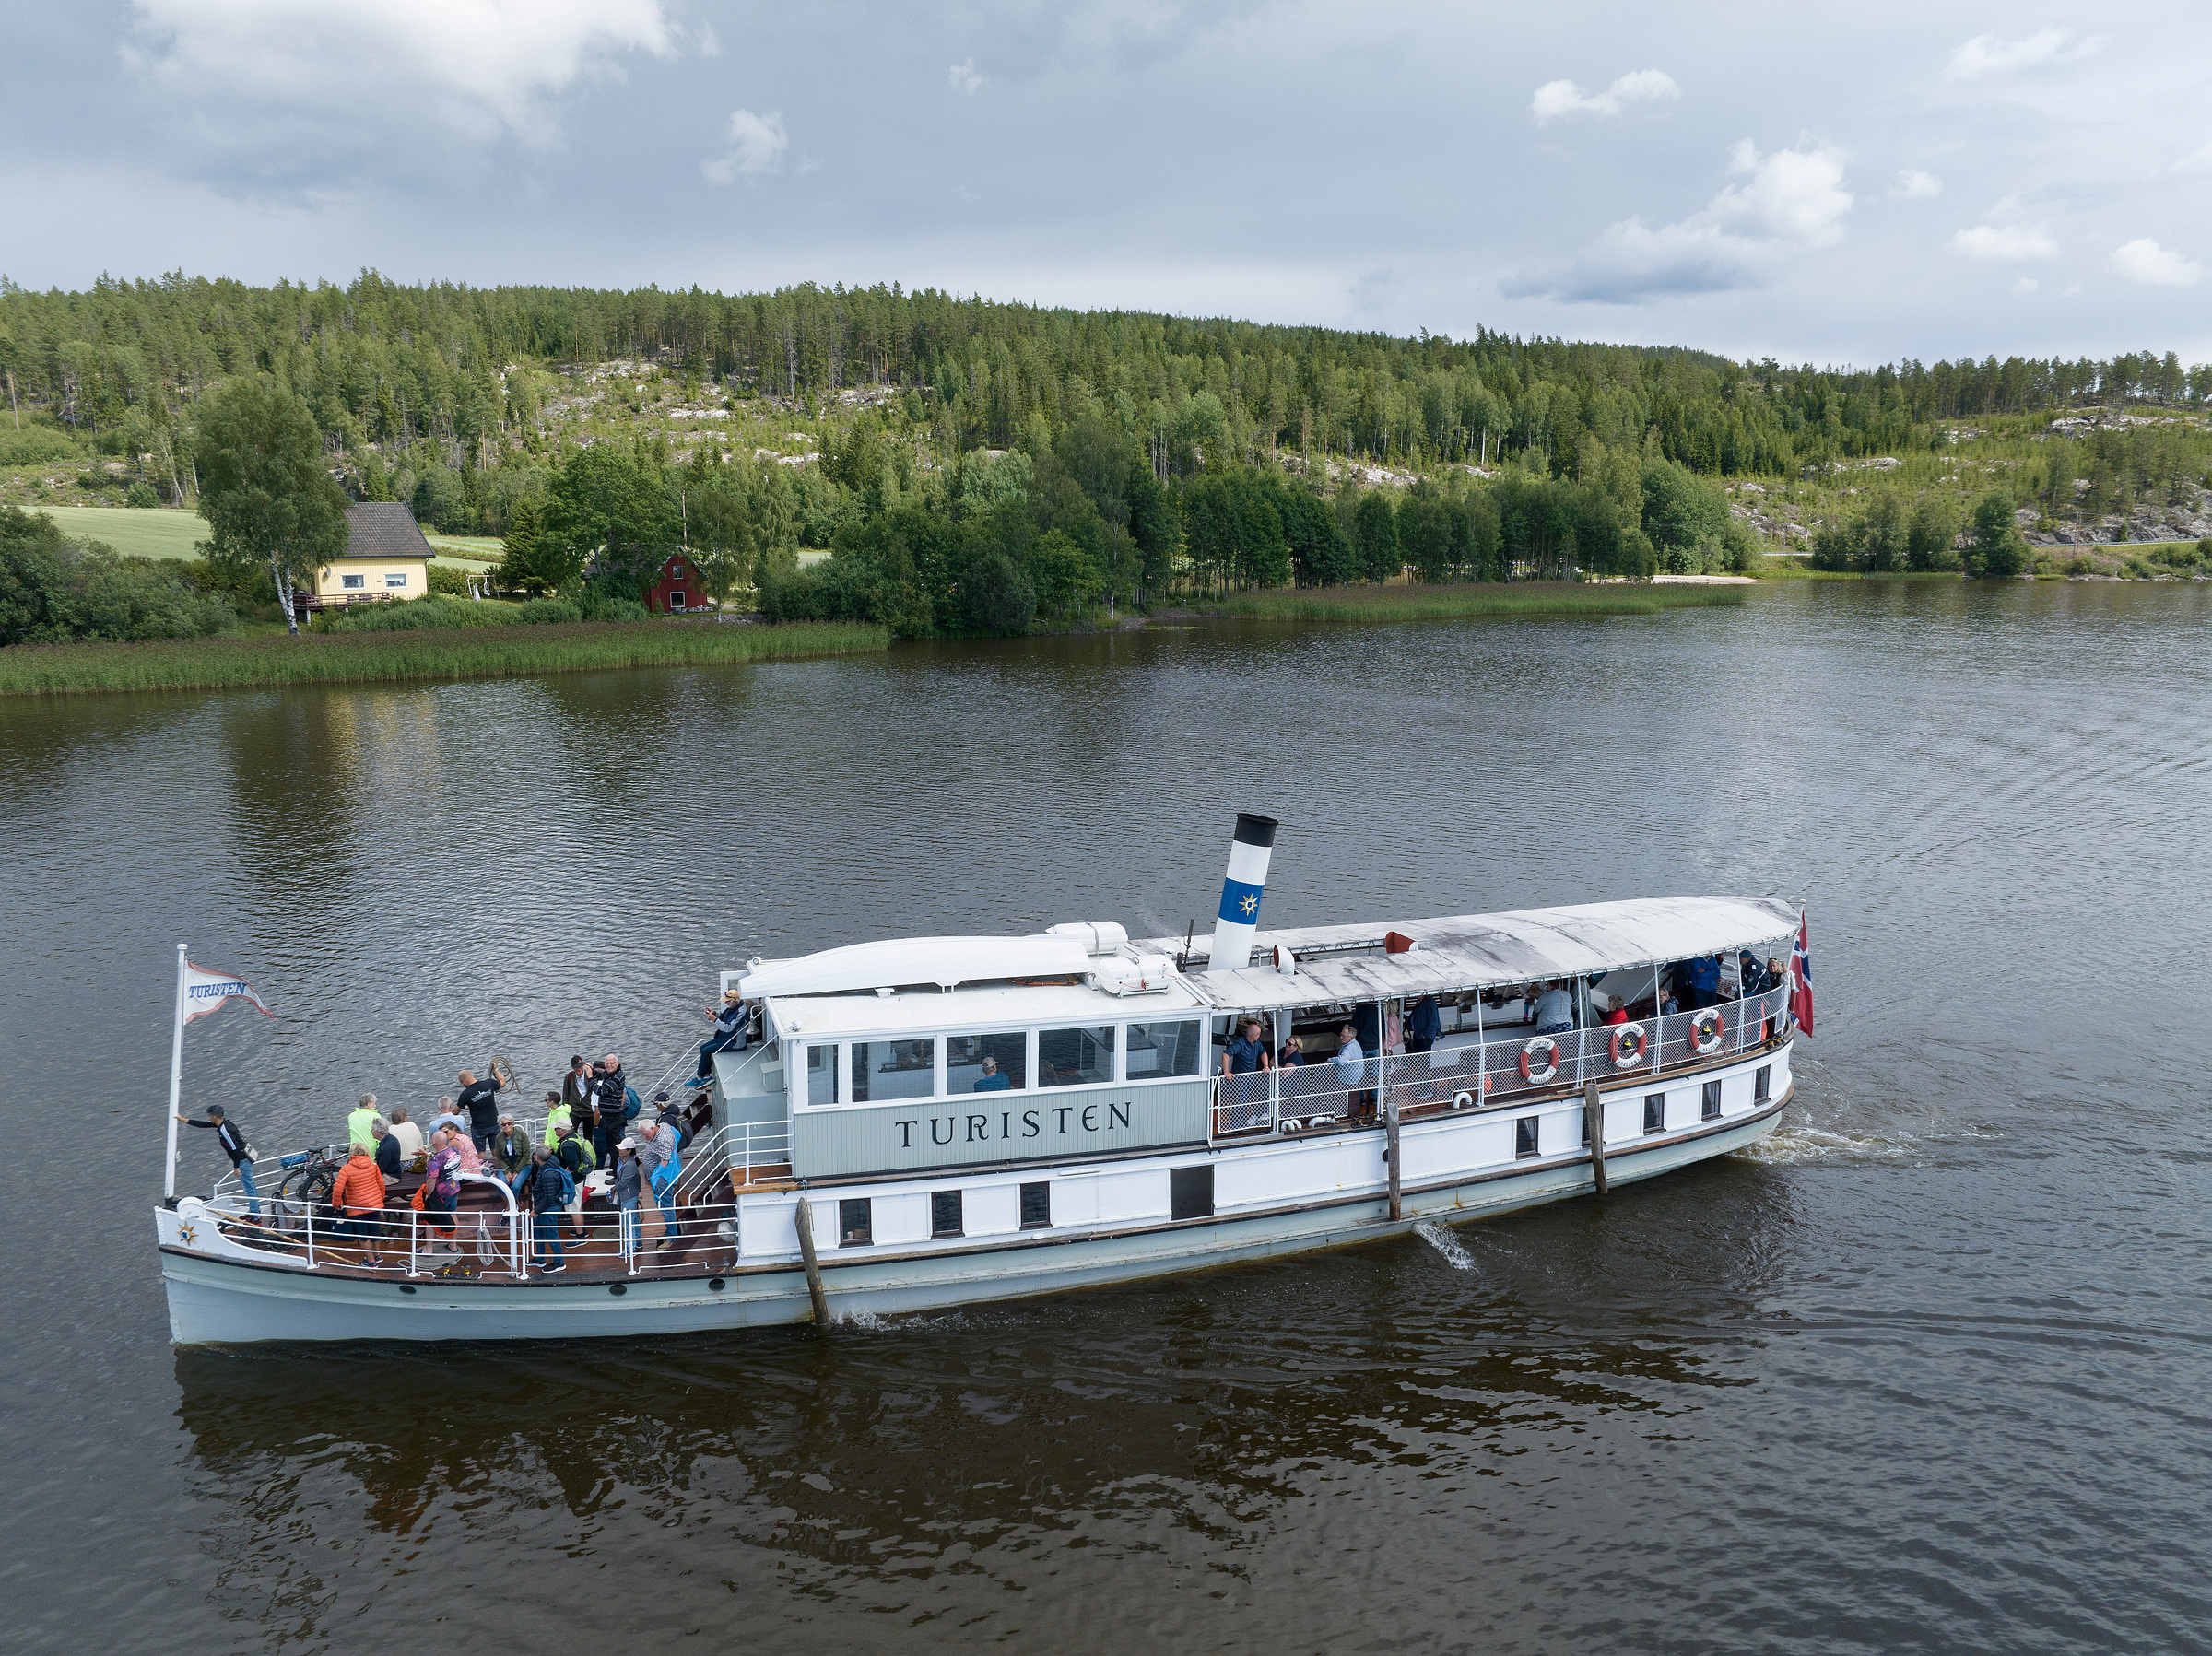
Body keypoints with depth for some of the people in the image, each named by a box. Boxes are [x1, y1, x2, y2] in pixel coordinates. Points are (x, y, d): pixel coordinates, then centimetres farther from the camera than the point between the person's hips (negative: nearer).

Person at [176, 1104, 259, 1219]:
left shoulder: (224, 1130, -25)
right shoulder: (224, 1122, 4)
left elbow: (235, 1149, -27)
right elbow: (202, 1124, 16)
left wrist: (236, 1167, -21)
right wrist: (183, 1119, 18)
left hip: (243, 1160, -10)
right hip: (246, 1157, 10)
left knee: (249, 1188, -3)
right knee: (250, 1186, 20)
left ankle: (255, 1215, 3)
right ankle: (256, 1210, 32)